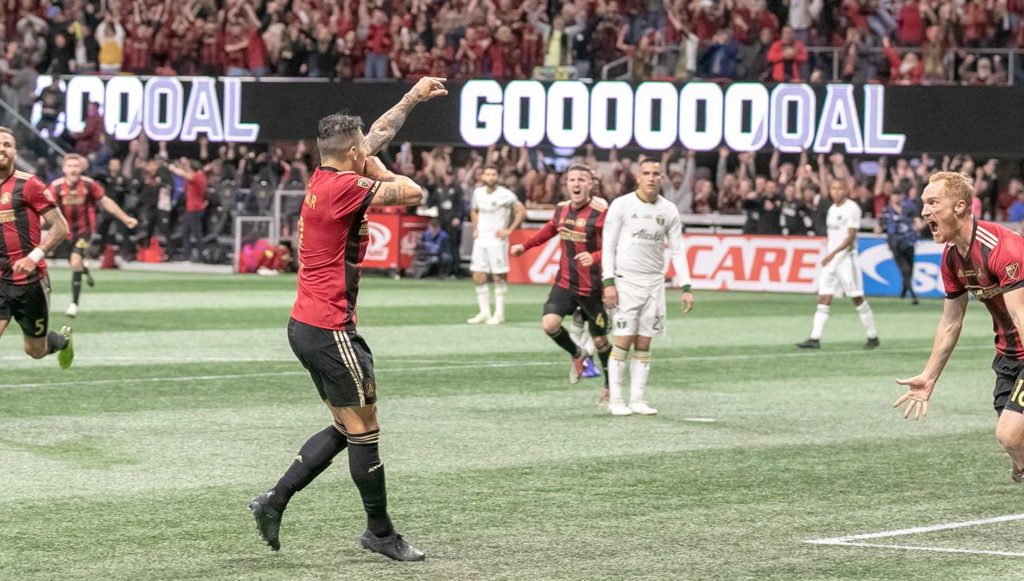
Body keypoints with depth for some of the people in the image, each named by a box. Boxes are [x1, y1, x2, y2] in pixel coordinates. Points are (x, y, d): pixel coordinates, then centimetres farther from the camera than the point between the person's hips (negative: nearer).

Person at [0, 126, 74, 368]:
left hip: (30, 280, -3)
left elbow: (60, 227, -9)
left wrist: (35, 256, -21)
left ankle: (63, 339, 46)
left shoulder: (28, 185, -8)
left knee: (36, 351, 12)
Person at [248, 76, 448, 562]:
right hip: (329, 329, -10)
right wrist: (379, 172, 2)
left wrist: (414, 97, 31)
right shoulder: (345, 186, -17)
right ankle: (380, 532, 10)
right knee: (364, 429, 0)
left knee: (346, 428, 15)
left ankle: (274, 502, 14)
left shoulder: (324, 177, 10)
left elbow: (379, 134, 24)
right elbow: (413, 194, -16)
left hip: (306, 326, 10)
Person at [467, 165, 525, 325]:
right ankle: (484, 312, 10)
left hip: (497, 240, -5)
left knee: (499, 276, -2)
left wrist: (509, 230, -10)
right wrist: (475, 229, 13)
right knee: (478, 276, 2)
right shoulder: (478, 193, 8)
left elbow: (521, 211, -8)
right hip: (480, 240, 6)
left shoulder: (505, 195, -10)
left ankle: (499, 313, 3)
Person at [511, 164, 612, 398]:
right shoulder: (562, 210, 3)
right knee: (549, 323, -18)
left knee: (600, 340, 7)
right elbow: (549, 229, 25)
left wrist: (594, 257, -36)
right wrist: (525, 246, 32)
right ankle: (577, 354, 13)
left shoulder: (601, 212, -15)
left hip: (592, 288, -4)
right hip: (565, 282, 4)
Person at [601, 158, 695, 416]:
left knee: (643, 344, 4)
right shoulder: (621, 205, -4)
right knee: (623, 341, -7)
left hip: (654, 282, 4)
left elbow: (677, 250, 9)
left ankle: (637, 399, 8)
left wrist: (685, 287, 2)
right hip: (625, 280, -3)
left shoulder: (669, 210, 6)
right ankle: (615, 399, 0)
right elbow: (608, 245, -4)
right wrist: (608, 282, -11)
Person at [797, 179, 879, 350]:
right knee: (823, 299, -2)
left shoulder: (852, 208, -10)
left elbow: (851, 237, -16)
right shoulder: (832, 209, 14)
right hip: (830, 259, 7)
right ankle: (815, 339, -7)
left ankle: (873, 337, 11)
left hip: (846, 257, -7)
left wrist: (833, 253, -24)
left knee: (857, 298, -1)